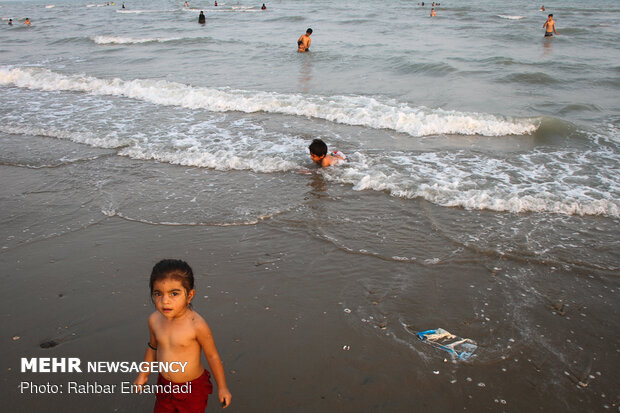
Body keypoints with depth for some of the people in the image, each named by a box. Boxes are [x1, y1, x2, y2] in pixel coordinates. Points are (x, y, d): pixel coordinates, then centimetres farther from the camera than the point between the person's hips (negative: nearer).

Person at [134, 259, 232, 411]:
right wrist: (143, 375, 20)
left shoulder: (197, 325, -27)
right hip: (165, 385, 5)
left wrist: (222, 387, -6)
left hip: (193, 389, -4)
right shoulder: (154, 320, -11)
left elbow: (212, 356, -15)